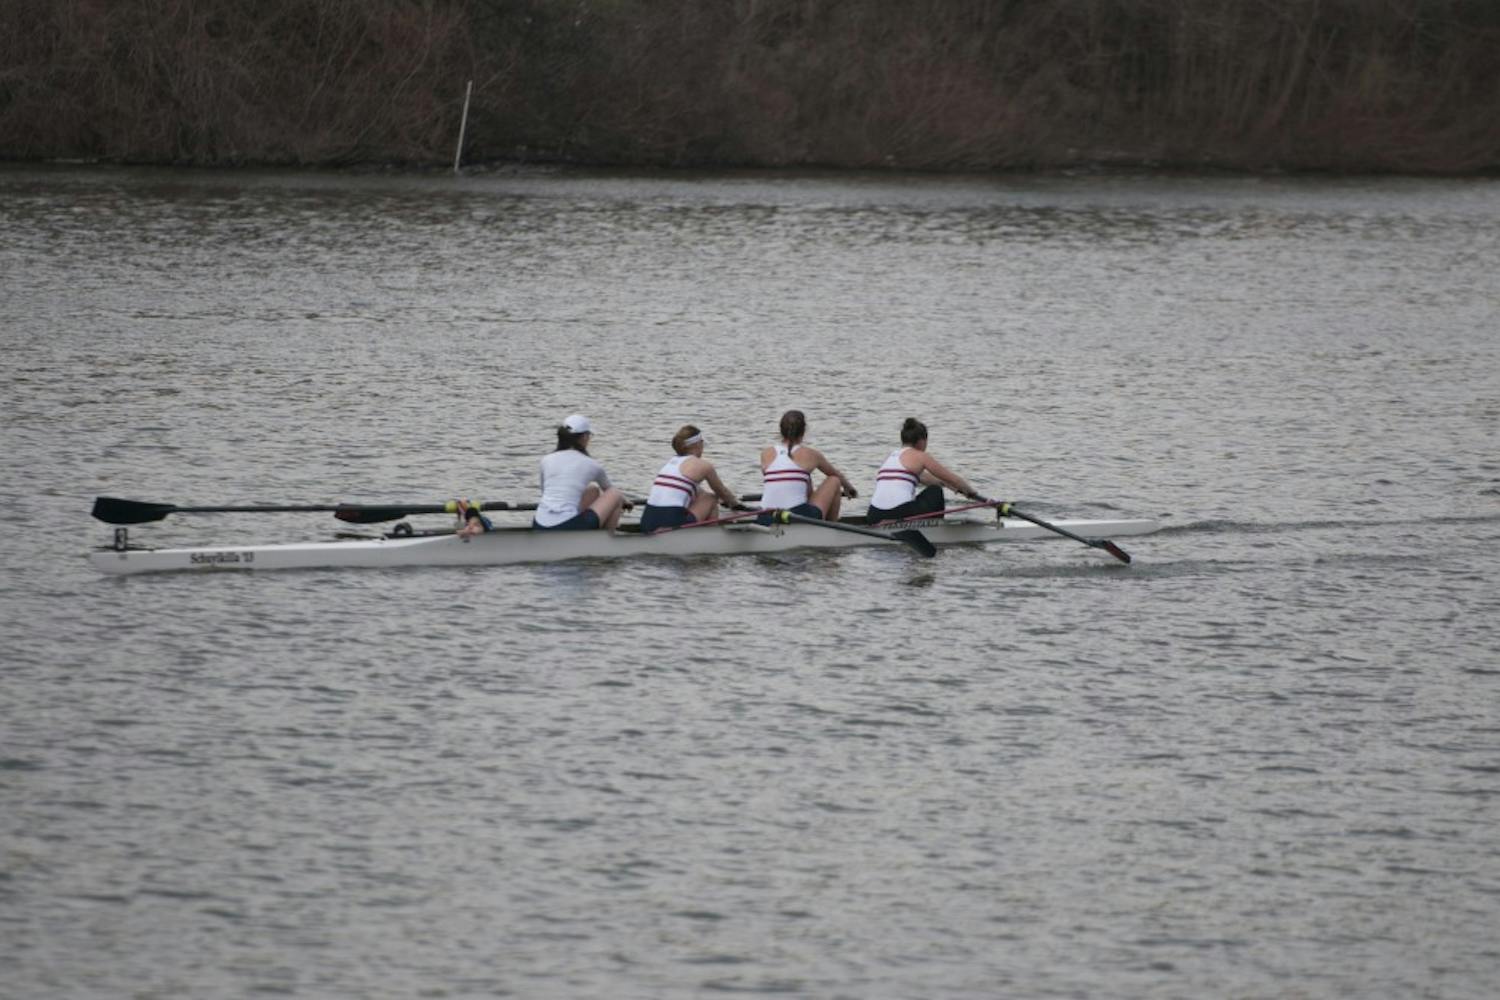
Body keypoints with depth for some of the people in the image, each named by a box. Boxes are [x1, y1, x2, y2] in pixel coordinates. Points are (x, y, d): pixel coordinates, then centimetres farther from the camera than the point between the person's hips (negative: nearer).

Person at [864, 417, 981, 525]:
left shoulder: (892, 456, 26)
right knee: (935, 492, 21)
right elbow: (953, 480, 11)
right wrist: (972, 493, 30)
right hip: (901, 513, -6)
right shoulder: (919, 456, 5)